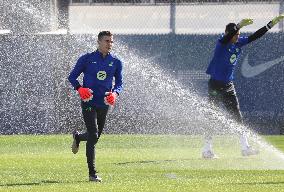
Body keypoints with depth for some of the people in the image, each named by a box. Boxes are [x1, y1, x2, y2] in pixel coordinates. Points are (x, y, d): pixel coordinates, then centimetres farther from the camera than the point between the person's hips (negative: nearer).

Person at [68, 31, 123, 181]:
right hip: (89, 102, -4)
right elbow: (72, 77, 3)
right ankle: (92, 174, -9)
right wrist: (80, 89, -17)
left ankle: (78, 137, 51)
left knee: (96, 136, 14)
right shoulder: (87, 59, -2)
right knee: (93, 136, -13)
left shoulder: (116, 63, 6)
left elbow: (119, 83, 12)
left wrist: (115, 93, -11)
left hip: (104, 104, 4)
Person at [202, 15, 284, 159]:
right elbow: (227, 37, -37)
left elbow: (255, 36, 5)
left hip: (229, 86, 7)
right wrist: (240, 25, -54)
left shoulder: (239, 43, 4)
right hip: (215, 86, -7)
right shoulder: (221, 43, -16)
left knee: (237, 117, 6)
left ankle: (245, 148, 9)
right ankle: (207, 149, 3)